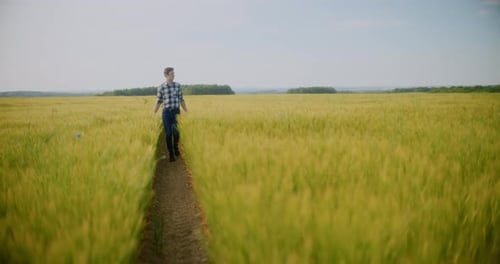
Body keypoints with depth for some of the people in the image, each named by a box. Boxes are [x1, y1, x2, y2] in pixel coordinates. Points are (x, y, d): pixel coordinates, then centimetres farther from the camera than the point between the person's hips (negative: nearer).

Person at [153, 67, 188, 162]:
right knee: (168, 134, 0)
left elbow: (181, 100, 11)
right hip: (166, 112, -2)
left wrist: (186, 112, 9)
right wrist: (154, 114, 0)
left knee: (176, 132, -13)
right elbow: (158, 102, 4)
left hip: (176, 112, 2)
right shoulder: (161, 87, -3)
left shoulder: (177, 85, 5)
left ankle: (176, 147, 17)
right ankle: (171, 154, 12)